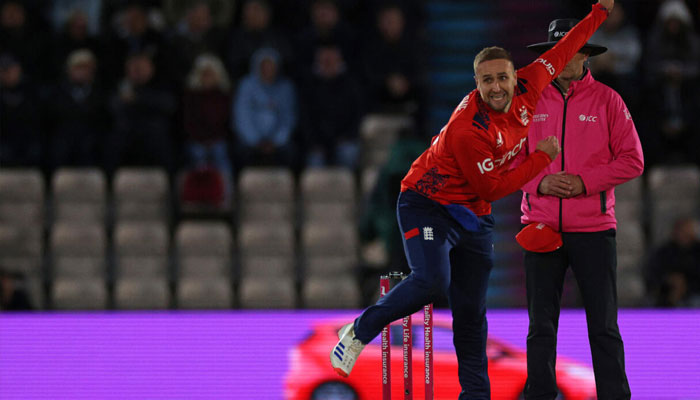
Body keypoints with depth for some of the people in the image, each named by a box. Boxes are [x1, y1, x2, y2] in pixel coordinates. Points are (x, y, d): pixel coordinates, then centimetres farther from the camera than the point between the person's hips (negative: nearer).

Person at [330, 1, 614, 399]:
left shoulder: (526, 91, -8)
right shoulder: (468, 130, -29)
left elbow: (559, 53, 7)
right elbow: (492, 188, -20)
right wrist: (542, 158, -13)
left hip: (474, 217, 7)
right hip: (429, 205, -7)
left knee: (471, 311, 7)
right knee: (432, 280, -28)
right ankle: (360, 331, -8)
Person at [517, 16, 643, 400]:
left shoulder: (606, 100, 1)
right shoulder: (532, 101, 7)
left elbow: (632, 160, -1)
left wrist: (585, 182, -12)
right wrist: (540, 182, -9)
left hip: (593, 228, -2)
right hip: (541, 226, 2)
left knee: (603, 325, 1)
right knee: (541, 326, 3)